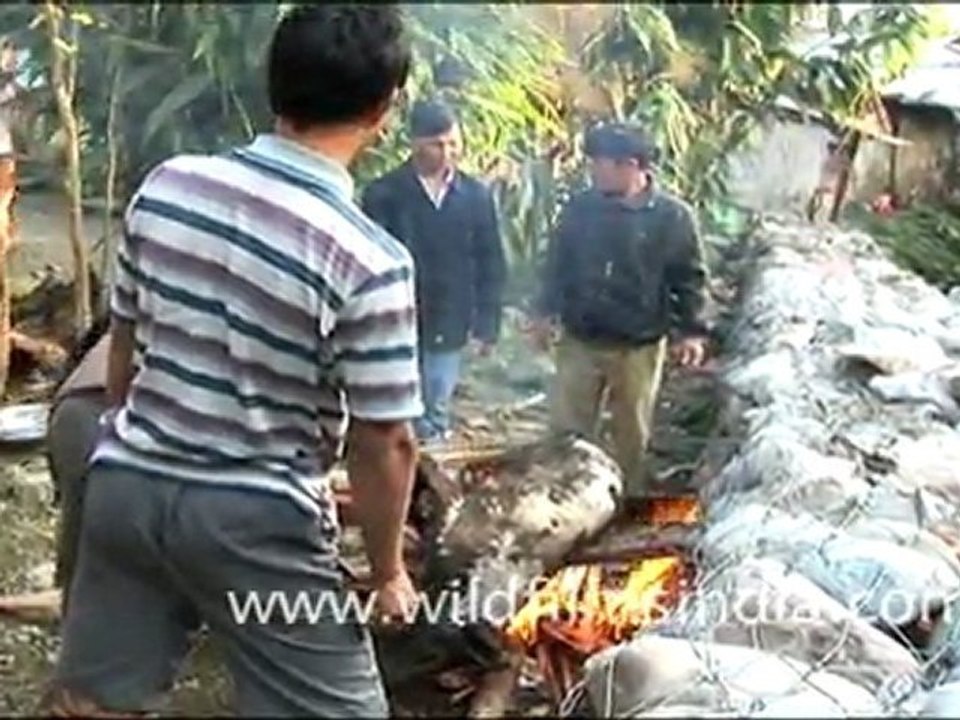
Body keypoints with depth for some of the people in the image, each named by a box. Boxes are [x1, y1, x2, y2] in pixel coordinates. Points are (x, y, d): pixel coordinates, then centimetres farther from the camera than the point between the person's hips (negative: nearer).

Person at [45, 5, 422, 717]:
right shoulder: (369, 259, -18)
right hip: (254, 516, -5)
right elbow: (385, 444, -14)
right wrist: (388, 571, 2)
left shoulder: (165, 186, -3)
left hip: (124, 484, 6)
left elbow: (123, 346, 8)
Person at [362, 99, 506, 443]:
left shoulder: (476, 196, 2)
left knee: (436, 418, 12)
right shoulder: (384, 194, -8)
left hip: (447, 330, 3)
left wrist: (486, 324, 2)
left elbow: (491, 265, 6)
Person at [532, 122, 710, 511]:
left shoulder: (671, 215, -9)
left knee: (632, 433, 12)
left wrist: (691, 330, -11)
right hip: (579, 340, 3)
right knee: (567, 429, 7)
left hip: (638, 346, -2)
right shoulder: (580, 207, 0)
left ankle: (629, 501, 28)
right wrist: (547, 310, 2)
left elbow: (690, 278, -5)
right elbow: (557, 264, 9)